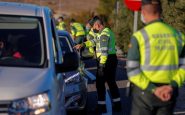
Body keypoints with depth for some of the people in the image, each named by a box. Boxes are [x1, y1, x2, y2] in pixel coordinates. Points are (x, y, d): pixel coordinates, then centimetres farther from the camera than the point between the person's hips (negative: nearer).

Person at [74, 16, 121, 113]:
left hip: (106, 61, -10)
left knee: (100, 83, -3)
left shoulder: (104, 34, -15)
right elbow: (94, 41, 19)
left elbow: (104, 51, -22)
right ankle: (117, 105, 20)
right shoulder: (107, 32, 17)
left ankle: (101, 106, -1)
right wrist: (82, 44, 9)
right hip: (112, 60, 10)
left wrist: (101, 65, -24)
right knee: (111, 83, 16)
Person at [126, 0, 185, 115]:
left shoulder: (139, 36, -9)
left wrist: (152, 89, -13)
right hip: (169, 93, 4)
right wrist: (172, 86, -9)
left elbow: (132, 70, -13)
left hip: (144, 91, -3)